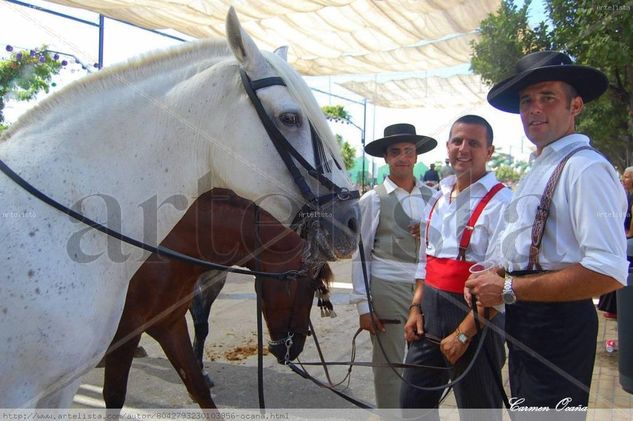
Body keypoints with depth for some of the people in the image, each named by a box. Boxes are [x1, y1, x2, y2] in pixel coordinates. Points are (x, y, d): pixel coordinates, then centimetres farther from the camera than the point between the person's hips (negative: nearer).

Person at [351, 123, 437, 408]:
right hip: (387, 287, -4)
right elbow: (360, 255, -5)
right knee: (389, 365, 8)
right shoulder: (373, 200, -5)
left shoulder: (431, 197, 5)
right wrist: (363, 305, -7)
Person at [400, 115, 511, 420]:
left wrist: (464, 333, -18)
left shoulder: (501, 203, -15)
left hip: (474, 317, -7)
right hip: (430, 311, 7)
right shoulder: (439, 197, 10)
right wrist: (416, 307, 7)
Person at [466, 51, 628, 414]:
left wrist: (509, 289, -21)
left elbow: (609, 272, -27)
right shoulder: (537, 172, 14)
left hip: (559, 326, -9)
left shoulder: (586, 169, -17)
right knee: (524, 410, 23)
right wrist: (494, 279, 4)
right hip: (525, 323, 10)